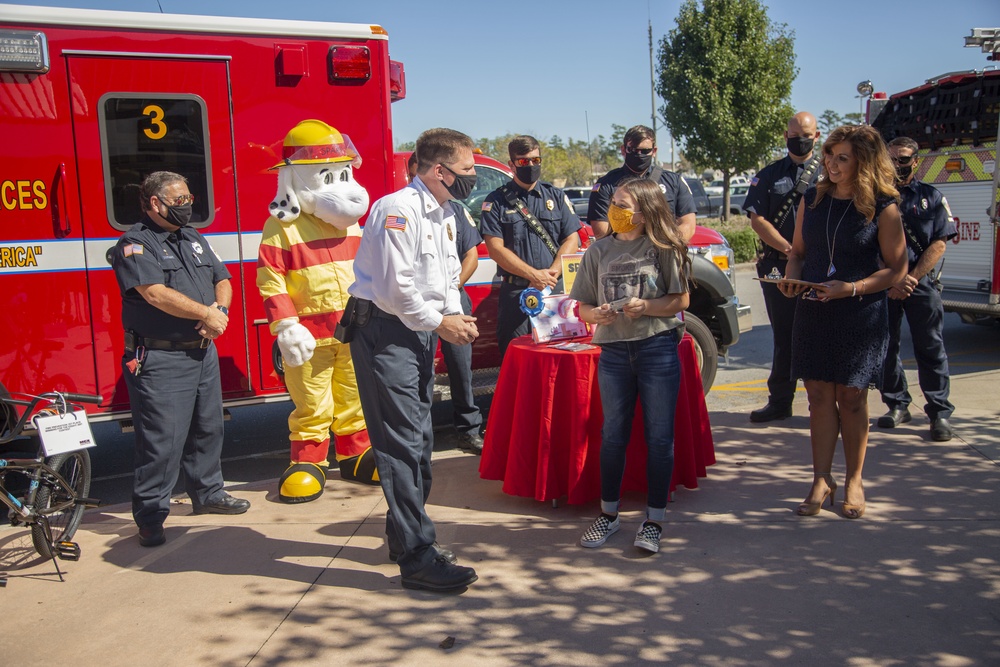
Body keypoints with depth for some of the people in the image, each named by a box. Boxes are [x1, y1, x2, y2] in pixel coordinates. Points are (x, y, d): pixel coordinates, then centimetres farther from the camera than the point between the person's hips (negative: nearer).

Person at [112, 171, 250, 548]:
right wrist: (206, 313, -15)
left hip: (203, 353, 8)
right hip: (159, 360, -8)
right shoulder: (135, 244, -9)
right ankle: (150, 518, 6)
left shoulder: (195, 240, 16)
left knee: (208, 429, 18)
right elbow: (155, 293, -21)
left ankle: (208, 493, 34)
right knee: (161, 440, -5)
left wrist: (220, 309, -7)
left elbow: (222, 279, 15)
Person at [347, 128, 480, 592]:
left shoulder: (444, 214, 12)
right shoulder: (399, 211, -18)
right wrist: (440, 323, -15)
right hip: (384, 332, -10)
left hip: (419, 332, 10)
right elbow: (395, 288, -24)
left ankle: (404, 535, 31)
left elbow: (449, 274, 20)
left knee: (419, 437, 16)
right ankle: (417, 557, -3)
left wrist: (455, 315, 2)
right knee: (403, 443, -8)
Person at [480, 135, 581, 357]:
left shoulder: (556, 196, 13)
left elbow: (572, 239, 6)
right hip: (515, 292, -2)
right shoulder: (497, 201, 3)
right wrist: (534, 275, -13)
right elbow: (495, 248, -6)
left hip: (556, 290, 2)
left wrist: (552, 273, -11)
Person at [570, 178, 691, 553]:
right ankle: (609, 513, 25)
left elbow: (680, 300, -2)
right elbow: (583, 307, 8)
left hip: (658, 349, -3)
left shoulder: (664, 248, -2)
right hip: (613, 350, 3)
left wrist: (646, 306, -17)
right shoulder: (599, 251, 6)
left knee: (659, 436, 3)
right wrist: (596, 314, -13)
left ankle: (654, 520, 15)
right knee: (613, 434, 11)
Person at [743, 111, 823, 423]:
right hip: (778, 267, 2)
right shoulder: (769, 175, 10)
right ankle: (779, 402, 17)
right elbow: (757, 220, 2)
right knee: (784, 337, 9)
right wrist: (790, 250, -9)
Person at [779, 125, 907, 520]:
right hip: (813, 311, 3)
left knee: (851, 398, 4)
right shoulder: (812, 199, 7)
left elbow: (896, 269, -5)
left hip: (861, 314, -3)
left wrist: (851, 288, -18)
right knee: (819, 395, 4)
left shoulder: (882, 208, -6)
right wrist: (792, 275, -7)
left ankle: (853, 482, 20)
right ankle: (822, 481, 13)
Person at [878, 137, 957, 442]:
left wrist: (911, 278, -11)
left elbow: (938, 244, 0)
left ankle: (940, 411, 5)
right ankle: (897, 405, 17)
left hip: (922, 283, -1)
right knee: (885, 346, 5)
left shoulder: (931, 197, 7)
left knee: (931, 348, 0)